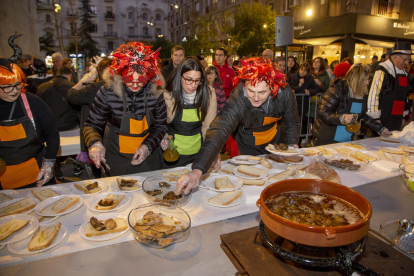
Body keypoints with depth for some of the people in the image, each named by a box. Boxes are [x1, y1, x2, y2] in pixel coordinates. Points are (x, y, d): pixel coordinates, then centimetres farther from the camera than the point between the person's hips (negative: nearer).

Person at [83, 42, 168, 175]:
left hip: (148, 159, 2)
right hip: (115, 159, -1)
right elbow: (92, 124, -6)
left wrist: (147, 146, -16)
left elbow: (161, 125, -2)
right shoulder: (107, 93, -17)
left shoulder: (155, 92, -13)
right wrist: (95, 143, -26)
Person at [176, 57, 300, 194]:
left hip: (277, 144, 3)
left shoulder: (284, 93, -25)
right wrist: (197, 171, -60)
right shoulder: (237, 101, -36)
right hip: (250, 151, -3)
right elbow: (219, 131, -50)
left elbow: (292, 123, -6)